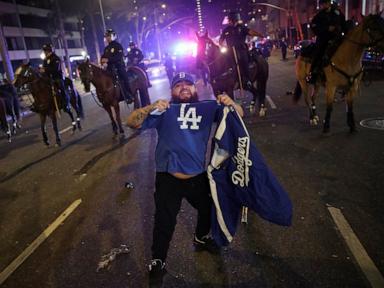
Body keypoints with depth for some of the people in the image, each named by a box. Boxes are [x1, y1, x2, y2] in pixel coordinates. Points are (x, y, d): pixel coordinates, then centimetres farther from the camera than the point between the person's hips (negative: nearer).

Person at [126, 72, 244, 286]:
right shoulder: (164, 110, -4)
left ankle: (201, 239, 54)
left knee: (208, 210, 24)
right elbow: (133, 123, -11)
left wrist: (231, 103, -21)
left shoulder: (208, 107, 4)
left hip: (199, 176, 4)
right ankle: (158, 263, 28)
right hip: (169, 178, -3)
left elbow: (239, 114, 2)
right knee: (164, 222, 5)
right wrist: (150, 108, -29)